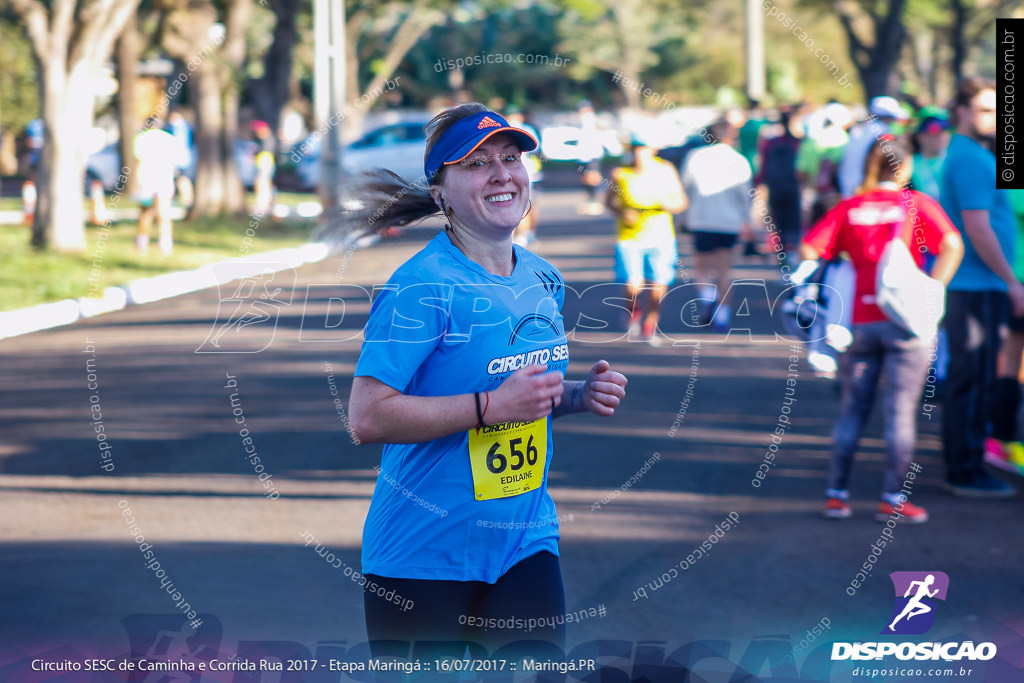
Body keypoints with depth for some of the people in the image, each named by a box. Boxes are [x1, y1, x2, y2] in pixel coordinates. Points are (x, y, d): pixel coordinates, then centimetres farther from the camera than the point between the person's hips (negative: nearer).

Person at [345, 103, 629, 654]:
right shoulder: (422, 288, -16)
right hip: (424, 558, -6)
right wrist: (491, 406, -24)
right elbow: (368, 418, -22)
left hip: (526, 542, 6)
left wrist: (581, 395, 2)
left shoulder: (543, 279, 8)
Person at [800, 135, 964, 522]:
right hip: (905, 319, -3)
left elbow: (807, 251, -1)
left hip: (861, 320, 3)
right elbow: (952, 246, -14)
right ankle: (892, 499, 1)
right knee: (901, 410, 1)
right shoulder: (917, 204, 0)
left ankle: (836, 494, 11)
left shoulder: (848, 209, 7)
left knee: (852, 410, 11)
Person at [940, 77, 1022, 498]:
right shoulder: (970, 159, -15)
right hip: (976, 286, -10)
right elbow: (977, 228, -20)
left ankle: (966, 467, 21)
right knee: (971, 380, -6)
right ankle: (965, 474, -2)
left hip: (980, 286, 10)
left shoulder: (970, 155, 18)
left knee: (976, 380, 14)